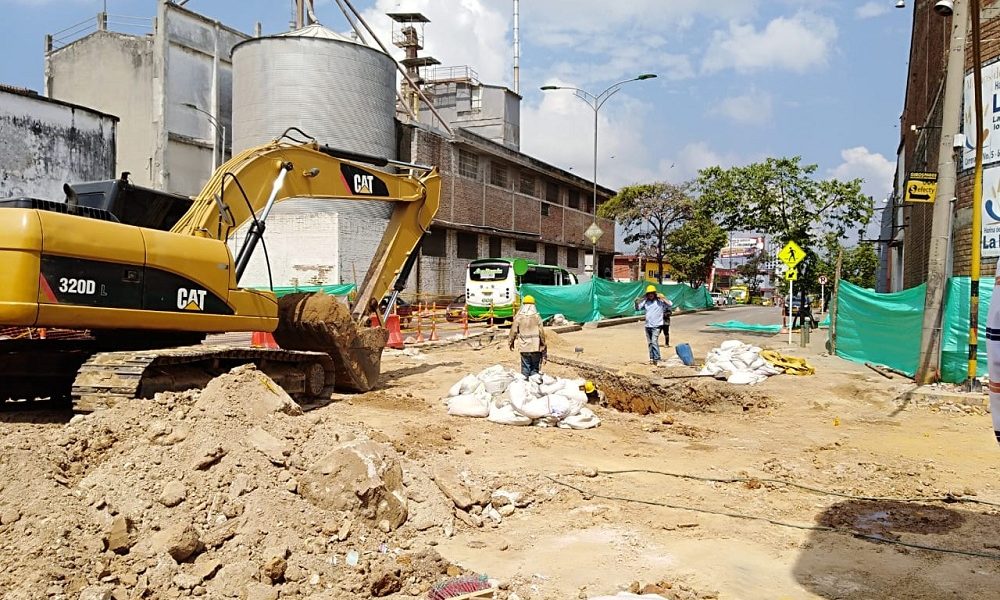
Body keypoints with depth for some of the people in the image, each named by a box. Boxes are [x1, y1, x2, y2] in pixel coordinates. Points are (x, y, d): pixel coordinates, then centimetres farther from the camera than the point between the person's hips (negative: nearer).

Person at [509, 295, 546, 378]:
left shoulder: (518, 317, -4)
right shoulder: (536, 317, -6)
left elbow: (513, 331, 1)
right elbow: (541, 332, -4)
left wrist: (510, 342, 16)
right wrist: (543, 344, 8)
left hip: (524, 347, 1)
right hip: (535, 346, -1)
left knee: (525, 367, 9)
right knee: (535, 368, 7)